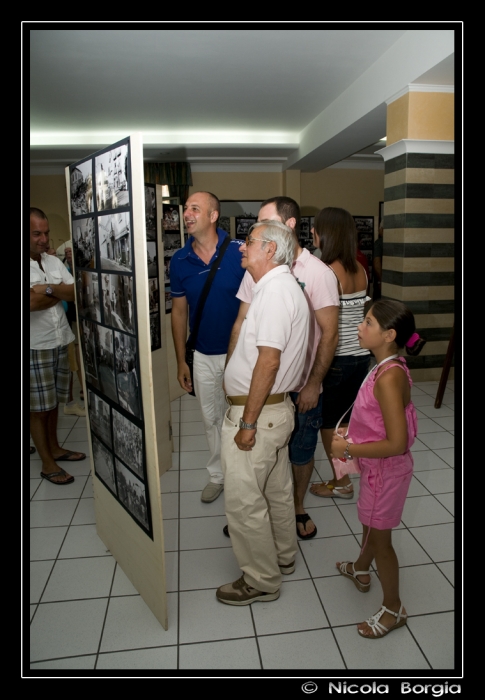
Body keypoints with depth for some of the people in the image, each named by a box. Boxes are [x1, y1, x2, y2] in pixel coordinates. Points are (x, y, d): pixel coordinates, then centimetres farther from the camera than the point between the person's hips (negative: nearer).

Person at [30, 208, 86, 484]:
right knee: (38, 407, 5)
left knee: (54, 401, 19)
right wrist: (61, 291, -9)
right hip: (35, 347, -6)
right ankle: (47, 463, 16)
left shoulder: (54, 261, 7)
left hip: (60, 342, 6)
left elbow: (76, 294, -1)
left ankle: (55, 448, 34)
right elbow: (33, 302, -25)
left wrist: (49, 289, -18)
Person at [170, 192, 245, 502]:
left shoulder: (240, 252, -15)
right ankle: (218, 474, 40)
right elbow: (179, 311, 4)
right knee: (212, 419, 18)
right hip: (203, 357, 4)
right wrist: (181, 361, 6)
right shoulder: (179, 261, -4)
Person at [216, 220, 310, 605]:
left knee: (244, 501, 3)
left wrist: (248, 422, -22)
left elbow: (269, 360, -25)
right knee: (277, 490, 23)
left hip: (257, 412, -10)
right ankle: (283, 556, 41)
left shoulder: (275, 290, -19)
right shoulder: (286, 286, 13)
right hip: (277, 407, 10)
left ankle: (261, 581, 21)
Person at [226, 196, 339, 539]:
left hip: (301, 386, -3)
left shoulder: (317, 272, -10)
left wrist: (313, 384, -13)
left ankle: (298, 507, 41)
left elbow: (329, 334, -11)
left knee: (302, 453, 15)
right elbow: (242, 323, 8)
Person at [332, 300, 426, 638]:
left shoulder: (388, 378, -31)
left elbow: (397, 443, -32)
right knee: (370, 523, 29)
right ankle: (360, 570, 55)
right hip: (377, 467, 9)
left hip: (386, 470, -9)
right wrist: (352, 439, 6)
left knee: (380, 537, 11)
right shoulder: (389, 368, -3)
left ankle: (394, 609, 33)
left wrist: (348, 449, -24)